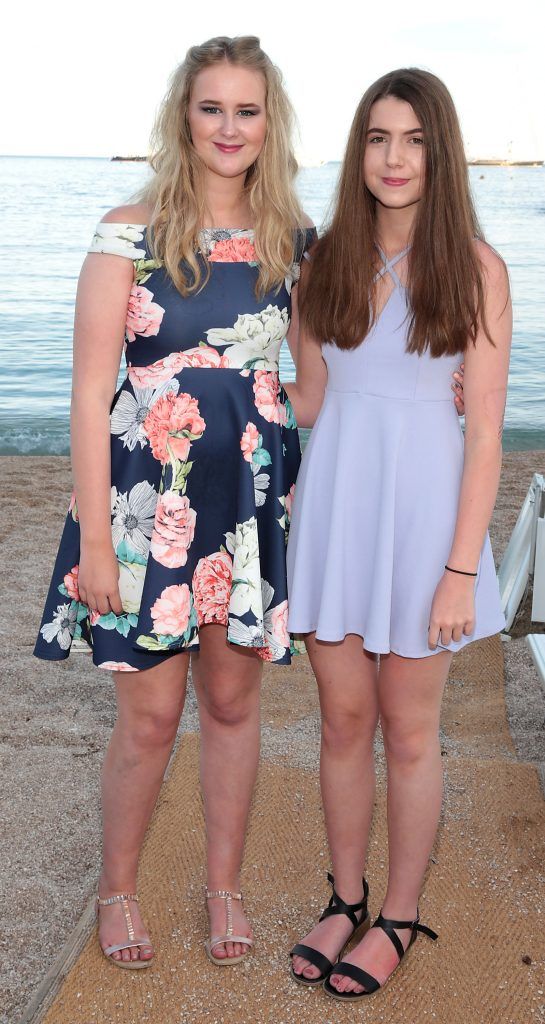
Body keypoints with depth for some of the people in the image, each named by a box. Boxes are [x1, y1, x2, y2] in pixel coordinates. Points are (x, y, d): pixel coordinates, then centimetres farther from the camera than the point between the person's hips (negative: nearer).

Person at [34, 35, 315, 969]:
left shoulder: (292, 239, 5)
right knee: (150, 715, 5)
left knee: (233, 700, 13)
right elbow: (91, 388, -9)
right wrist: (94, 535, -12)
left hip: (253, 497, 3)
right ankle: (117, 890, 29)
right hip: (149, 496, -3)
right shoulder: (131, 233, -7)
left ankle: (224, 883, 33)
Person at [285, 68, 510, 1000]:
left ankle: (400, 918, 29)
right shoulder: (324, 263, 5)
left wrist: (462, 569, -13)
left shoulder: (474, 268, -7)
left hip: (421, 504, -3)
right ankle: (345, 899, 33)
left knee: (408, 731, 9)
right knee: (343, 720, 13)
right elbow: (307, 398, 11)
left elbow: (484, 431, -10)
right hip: (332, 497, 4)